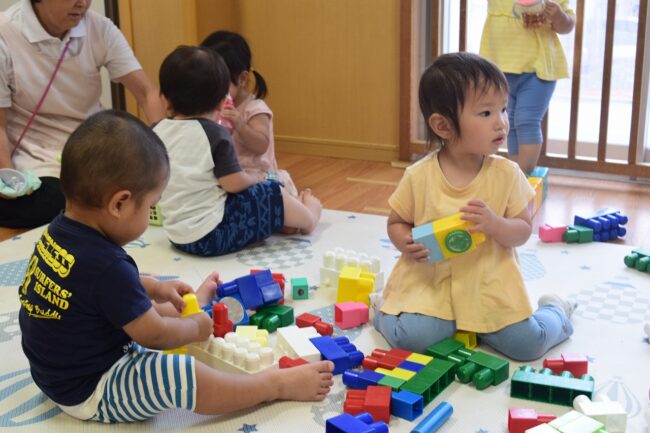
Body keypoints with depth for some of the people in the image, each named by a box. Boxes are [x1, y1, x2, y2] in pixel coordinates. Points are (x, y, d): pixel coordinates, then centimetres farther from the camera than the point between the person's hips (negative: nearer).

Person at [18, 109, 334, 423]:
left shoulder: (59, 231, -6)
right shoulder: (106, 266, -34)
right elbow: (154, 335, -23)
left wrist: (154, 288, 12)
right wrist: (195, 328, -5)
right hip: (91, 393, -10)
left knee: (149, 310, 26)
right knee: (179, 377, -22)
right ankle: (277, 384, -8)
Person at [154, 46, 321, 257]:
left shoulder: (156, 131, 1)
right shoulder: (213, 133, -15)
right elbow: (233, 183, -16)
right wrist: (254, 176, 7)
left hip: (177, 236, 7)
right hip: (212, 235, -7)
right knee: (272, 193, 9)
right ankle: (307, 216, 32)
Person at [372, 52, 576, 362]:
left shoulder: (507, 174, -6)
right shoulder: (419, 177, -9)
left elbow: (523, 231, -2)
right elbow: (396, 222, 5)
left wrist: (495, 224, -24)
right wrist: (406, 243, -18)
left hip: (490, 286, 1)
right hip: (429, 282, -1)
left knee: (527, 344, -10)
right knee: (408, 336, -23)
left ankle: (554, 311, 25)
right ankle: (386, 309, 14)